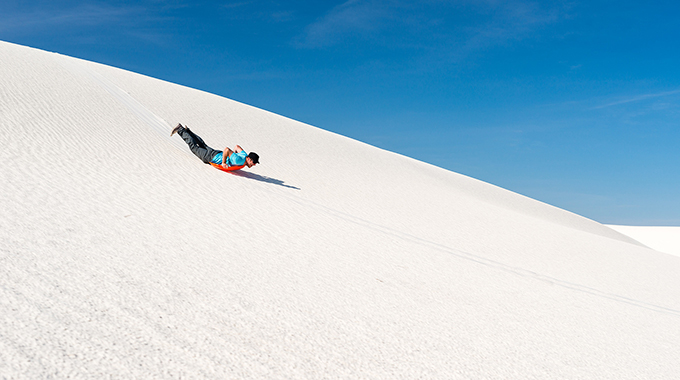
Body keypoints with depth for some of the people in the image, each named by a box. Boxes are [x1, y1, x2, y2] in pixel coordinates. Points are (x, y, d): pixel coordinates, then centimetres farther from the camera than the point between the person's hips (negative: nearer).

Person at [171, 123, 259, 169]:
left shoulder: (245, 155, -10)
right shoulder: (239, 161, -38)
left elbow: (237, 147, 7)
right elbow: (227, 149, -43)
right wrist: (223, 163, -33)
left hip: (218, 154, 7)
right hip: (212, 157, -7)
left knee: (203, 146, 32)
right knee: (194, 146, 12)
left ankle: (186, 131, 42)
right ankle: (180, 130, 22)